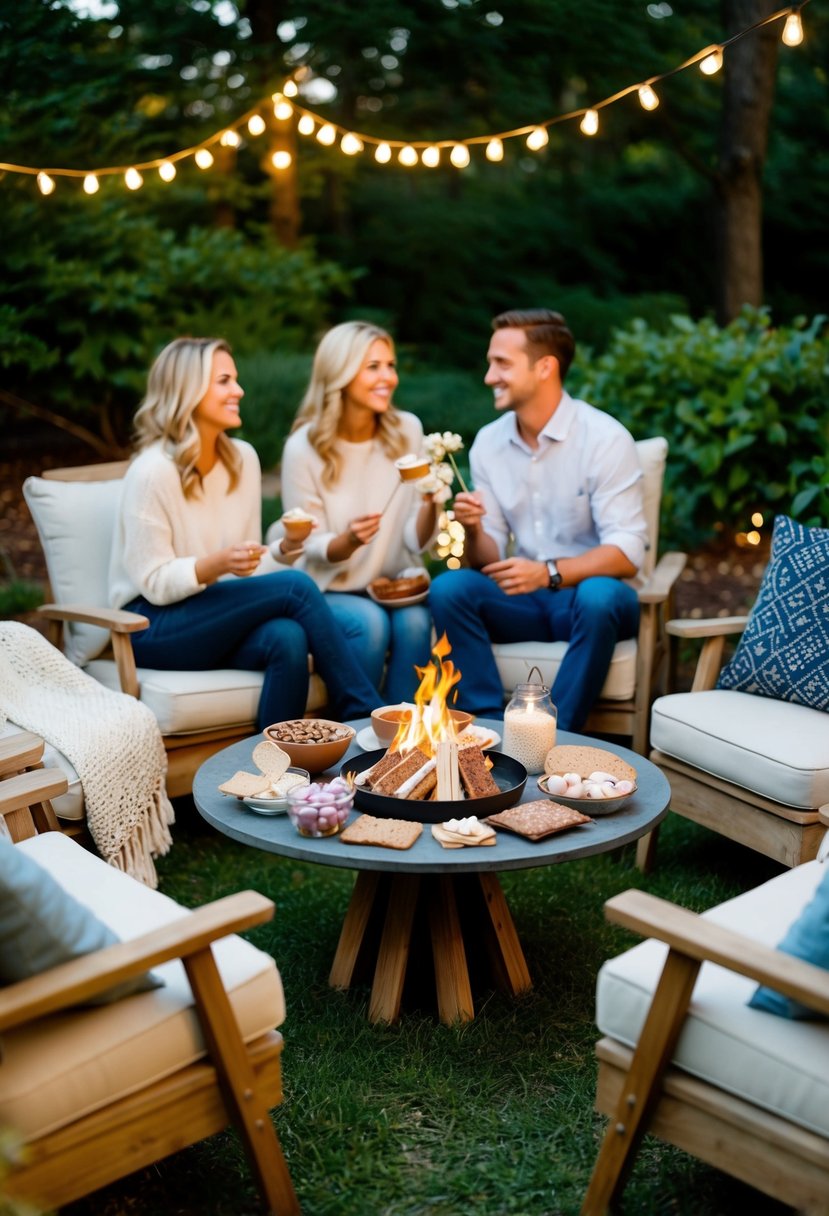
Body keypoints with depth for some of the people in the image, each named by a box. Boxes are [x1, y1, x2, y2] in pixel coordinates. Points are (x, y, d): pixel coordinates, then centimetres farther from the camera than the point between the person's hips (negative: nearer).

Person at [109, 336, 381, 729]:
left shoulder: (243, 458, 6)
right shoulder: (153, 472, -14)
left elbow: (248, 567, 10)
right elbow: (154, 583, -14)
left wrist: (281, 551, -11)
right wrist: (217, 564, -30)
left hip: (222, 622, 6)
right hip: (155, 630, -5)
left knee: (287, 638, -31)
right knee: (296, 587, -25)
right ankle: (369, 716, -17)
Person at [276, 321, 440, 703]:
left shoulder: (407, 431, -2)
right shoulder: (304, 447, -10)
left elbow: (416, 543, -3)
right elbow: (313, 550, -6)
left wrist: (429, 503, -24)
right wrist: (349, 540, -28)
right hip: (330, 591, -2)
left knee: (414, 621, -28)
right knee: (370, 622, -31)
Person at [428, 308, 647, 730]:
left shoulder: (604, 438, -12)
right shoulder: (488, 442, 3)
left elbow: (626, 553, -19)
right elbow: (488, 562, 3)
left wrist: (549, 573, -32)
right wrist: (474, 531, -20)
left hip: (589, 596, -4)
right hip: (524, 599, 4)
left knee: (599, 595, -36)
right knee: (448, 588, -21)